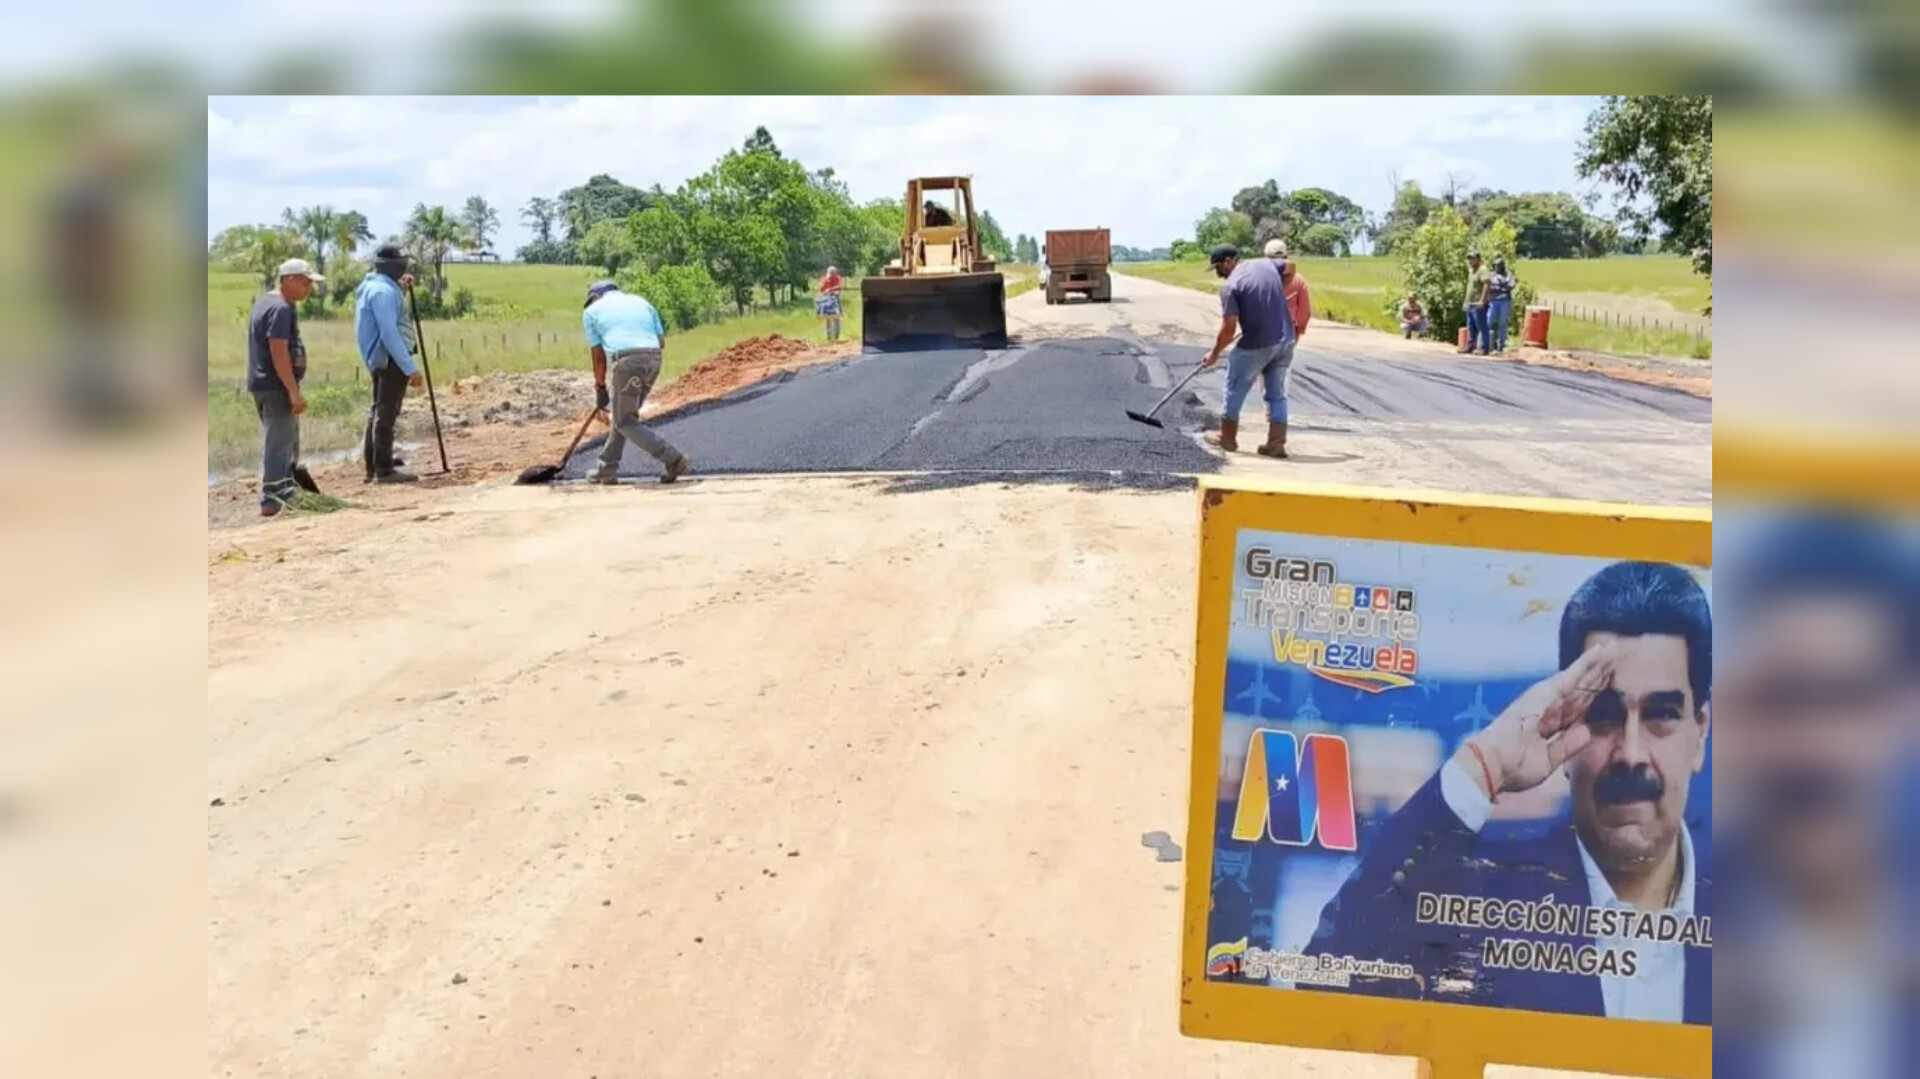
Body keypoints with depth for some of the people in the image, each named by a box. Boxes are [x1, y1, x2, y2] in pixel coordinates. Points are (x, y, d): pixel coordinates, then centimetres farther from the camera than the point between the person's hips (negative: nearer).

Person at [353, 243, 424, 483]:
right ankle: (384, 469, -3)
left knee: (379, 410, 17)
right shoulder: (383, 291, -18)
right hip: (390, 358, -11)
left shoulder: (372, 285, 14)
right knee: (386, 413, -6)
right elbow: (390, 333, -26)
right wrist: (410, 367, -27)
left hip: (379, 357, 11)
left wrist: (400, 285, 21)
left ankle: (374, 465, 24)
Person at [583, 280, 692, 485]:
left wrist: (600, 388, 22)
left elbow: (599, 356, 13)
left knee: (625, 421, 5)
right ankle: (608, 468, 23)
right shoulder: (641, 301, 27)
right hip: (654, 358, 5)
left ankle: (673, 459, -8)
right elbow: (661, 341, 17)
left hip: (626, 362, -5)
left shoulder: (592, 311, 17)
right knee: (625, 414, 21)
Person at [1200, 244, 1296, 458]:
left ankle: (1227, 437, 24)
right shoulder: (1267, 264, 4)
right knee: (1277, 394, 13)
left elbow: (1229, 328, -16)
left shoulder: (1230, 285, -15)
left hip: (1256, 346, -6)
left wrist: (1214, 353, -2)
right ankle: (1277, 443, 9)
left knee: (1235, 390, 13)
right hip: (1286, 341, 6)